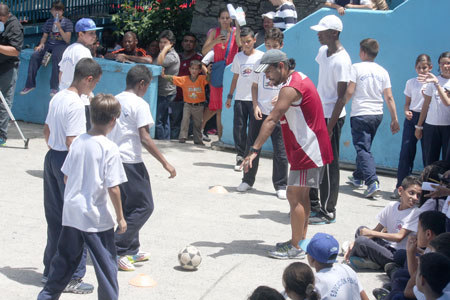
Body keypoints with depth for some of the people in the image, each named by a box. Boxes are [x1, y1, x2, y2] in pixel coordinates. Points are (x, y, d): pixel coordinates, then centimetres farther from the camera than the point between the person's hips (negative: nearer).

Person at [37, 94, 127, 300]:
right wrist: (120, 217, -5)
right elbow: (113, 188, -15)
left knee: (65, 258, 19)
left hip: (71, 212, 6)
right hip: (96, 217, -6)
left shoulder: (77, 142, 2)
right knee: (106, 263, 7)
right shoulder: (109, 148, -15)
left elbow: (66, 177, 9)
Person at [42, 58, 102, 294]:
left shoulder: (57, 98, 8)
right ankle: (73, 278, 5)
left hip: (52, 158, 9)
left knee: (55, 219, 17)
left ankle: (50, 271, 26)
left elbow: (47, 131, 17)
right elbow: (72, 141, -22)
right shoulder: (76, 104, -19)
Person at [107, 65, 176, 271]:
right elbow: (145, 138, -16)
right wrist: (165, 163, -13)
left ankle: (131, 250, 25)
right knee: (144, 207, -1)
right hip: (130, 161, -9)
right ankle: (117, 250, -6)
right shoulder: (140, 105, -11)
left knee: (128, 206, 19)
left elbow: (106, 131, 16)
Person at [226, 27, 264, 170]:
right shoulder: (238, 57, 11)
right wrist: (229, 96, 15)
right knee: (239, 128, -2)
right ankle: (240, 157, 4)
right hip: (240, 98, 3)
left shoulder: (261, 56, 1)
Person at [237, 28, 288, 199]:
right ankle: (247, 180, 23)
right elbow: (254, 86, 11)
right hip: (259, 112, 3)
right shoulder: (260, 63, 6)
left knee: (280, 150, -2)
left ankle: (280, 185, 9)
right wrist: (255, 106, -2)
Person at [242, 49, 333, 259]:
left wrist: (255, 150, -29)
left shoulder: (291, 89, -20)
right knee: (301, 195, 16)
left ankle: (296, 248, -3)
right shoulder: (300, 78, 11)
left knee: (294, 195, -7)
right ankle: (301, 239, 25)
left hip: (307, 150, -11)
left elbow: (271, 120, -26)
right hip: (308, 148, 11)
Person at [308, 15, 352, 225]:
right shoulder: (322, 52, 8)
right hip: (318, 114, 9)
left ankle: (328, 212, 7)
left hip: (332, 117, -9)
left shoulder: (341, 60, -18)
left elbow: (341, 97, -19)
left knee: (329, 165, -2)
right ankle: (313, 203, 29)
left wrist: (330, 127, -20)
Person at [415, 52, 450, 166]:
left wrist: (436, 83, -18)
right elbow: (426, 105, 11)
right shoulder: (432, 81, 8)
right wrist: (419, 126, 10)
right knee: (430, 161, 3)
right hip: (431, 125, 2)